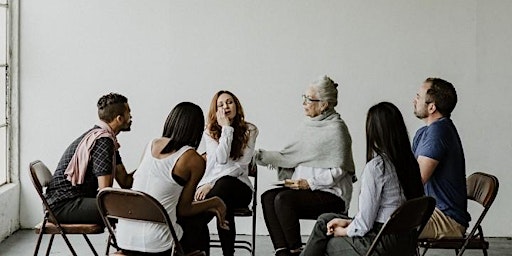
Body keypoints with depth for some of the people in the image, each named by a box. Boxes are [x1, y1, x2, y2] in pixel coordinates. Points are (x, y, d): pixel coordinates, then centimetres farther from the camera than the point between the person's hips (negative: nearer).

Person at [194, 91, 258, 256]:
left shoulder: (250, 130, 6)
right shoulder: (209, 132, 10)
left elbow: (241, 165, -5)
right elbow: (221, 159, -8)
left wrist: (212, 183, -13)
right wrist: (226, 128, -7)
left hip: (239, 187, -1)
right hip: (211, 185, 1)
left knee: (224, 184, -38)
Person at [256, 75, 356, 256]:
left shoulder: (336, 129, -10)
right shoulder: (308, 125, 13)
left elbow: (338, 171, -12)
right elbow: (290, 156, 15)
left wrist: (309, 183, -17)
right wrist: (258, 155, 10)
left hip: (331, 195, -8)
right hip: (307, 188, 8)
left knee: (283, 199, -26)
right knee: (268, 197, -14)